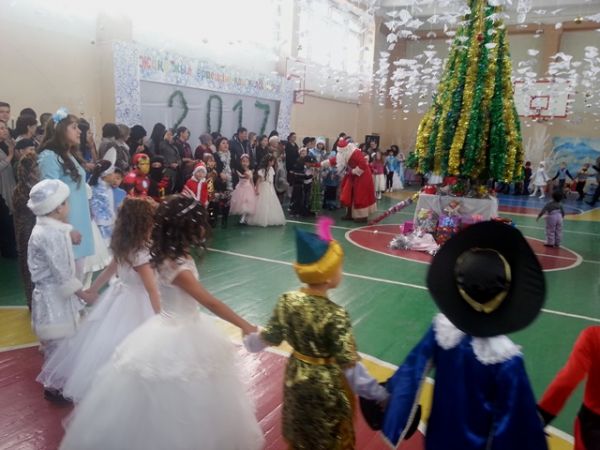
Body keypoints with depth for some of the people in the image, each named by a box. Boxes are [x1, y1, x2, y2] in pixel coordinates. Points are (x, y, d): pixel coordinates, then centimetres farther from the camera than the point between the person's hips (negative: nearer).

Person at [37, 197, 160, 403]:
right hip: (134, 304, -9)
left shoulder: (123, 247, 0)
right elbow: (152, 290, -23)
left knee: (106, 342, 19)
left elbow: (109, 270, 15)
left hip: (118, 296, 9)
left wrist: (91, 291, 27)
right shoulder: (140, 254, -25)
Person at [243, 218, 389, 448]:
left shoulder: (287, 300, -16)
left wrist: (247, 340, 18)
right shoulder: (335, 315, -31)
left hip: (296, 378, 5)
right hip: (327, 385, -5)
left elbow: (268, 338, -3)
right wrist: (380, 394, -16)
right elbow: (349, 365, -26)